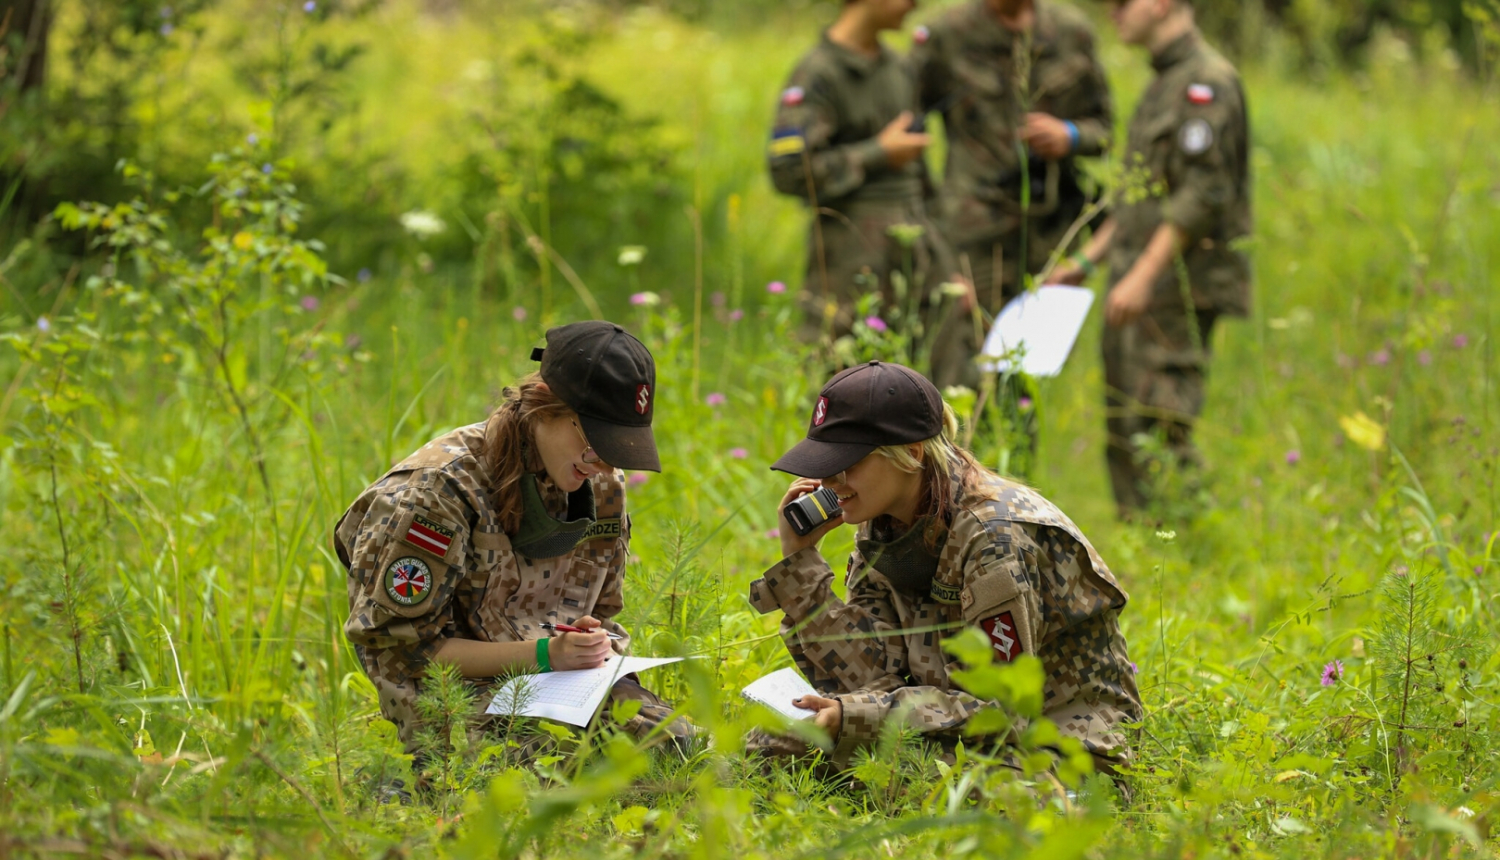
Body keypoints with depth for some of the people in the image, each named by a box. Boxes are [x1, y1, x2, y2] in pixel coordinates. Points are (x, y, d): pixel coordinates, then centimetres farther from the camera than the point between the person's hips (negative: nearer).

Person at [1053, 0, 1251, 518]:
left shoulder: (1206, 82, -12)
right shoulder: (1164, 83, 19)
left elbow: (1203, 195, -20)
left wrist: (1143, 276, -23)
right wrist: (1087, 261, 19)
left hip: (1179, 288, -10)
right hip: (1141, 287, 10)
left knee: (1160, 430, -14)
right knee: (1123, 435, 10)